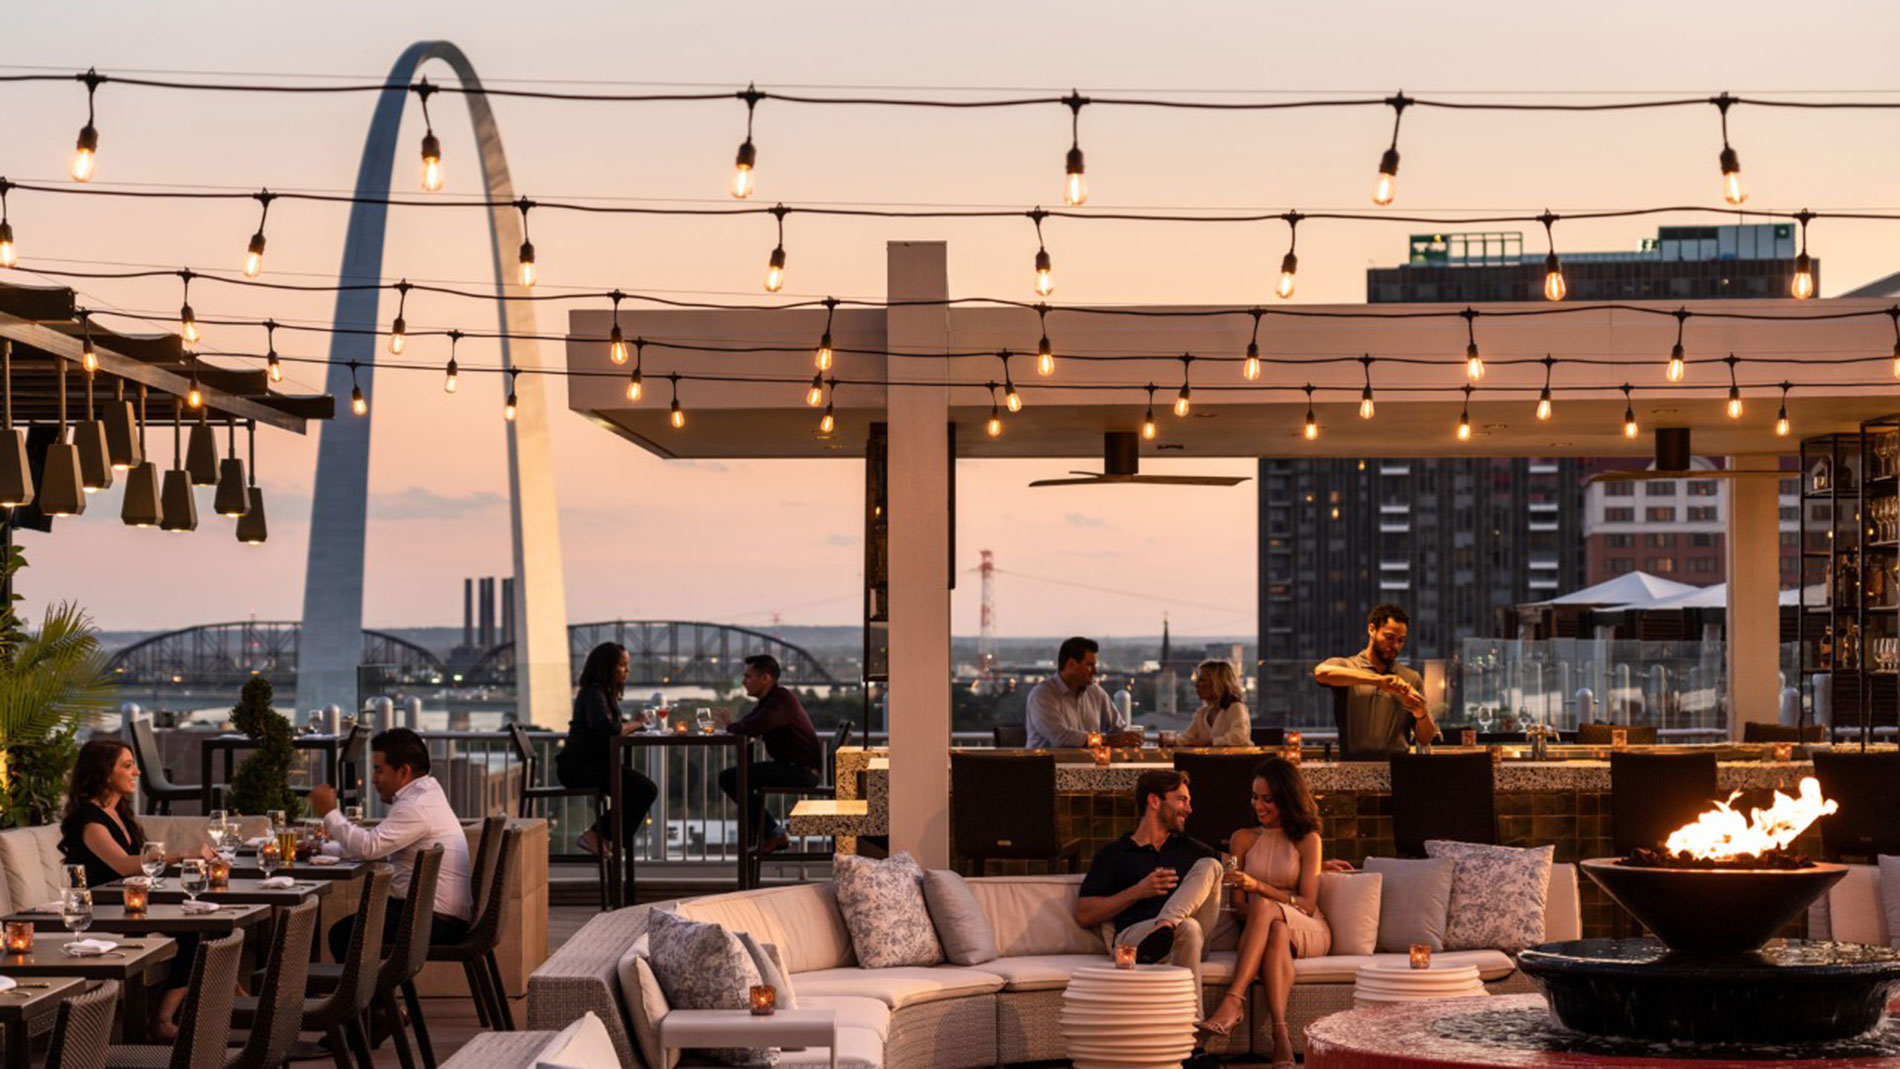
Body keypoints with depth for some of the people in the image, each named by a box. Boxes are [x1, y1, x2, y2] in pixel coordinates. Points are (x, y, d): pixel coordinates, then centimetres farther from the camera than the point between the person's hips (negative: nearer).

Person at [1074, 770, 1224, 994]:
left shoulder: (1192, 850, 32)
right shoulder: (1113, 855, 18)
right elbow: (1083, 915, 7)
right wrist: (1138, 891, -2)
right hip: (1133, 932, -4)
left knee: (1209, 865, -19)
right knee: (1187, 928, -38)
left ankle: (1165, 927, -43)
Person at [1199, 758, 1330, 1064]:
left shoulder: (1307, 840, 5)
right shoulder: (1243, 838, 14)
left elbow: (1307, 904, -5)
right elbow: (1238, 904, 9)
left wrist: (1258, 886, -18)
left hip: (1308, 931, -2)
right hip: (1263, 927, 2)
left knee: (1263, 907, -36)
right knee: (1276, 933, -38)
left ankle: (1233, 1001, -51)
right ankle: (1281, 1034, -55)